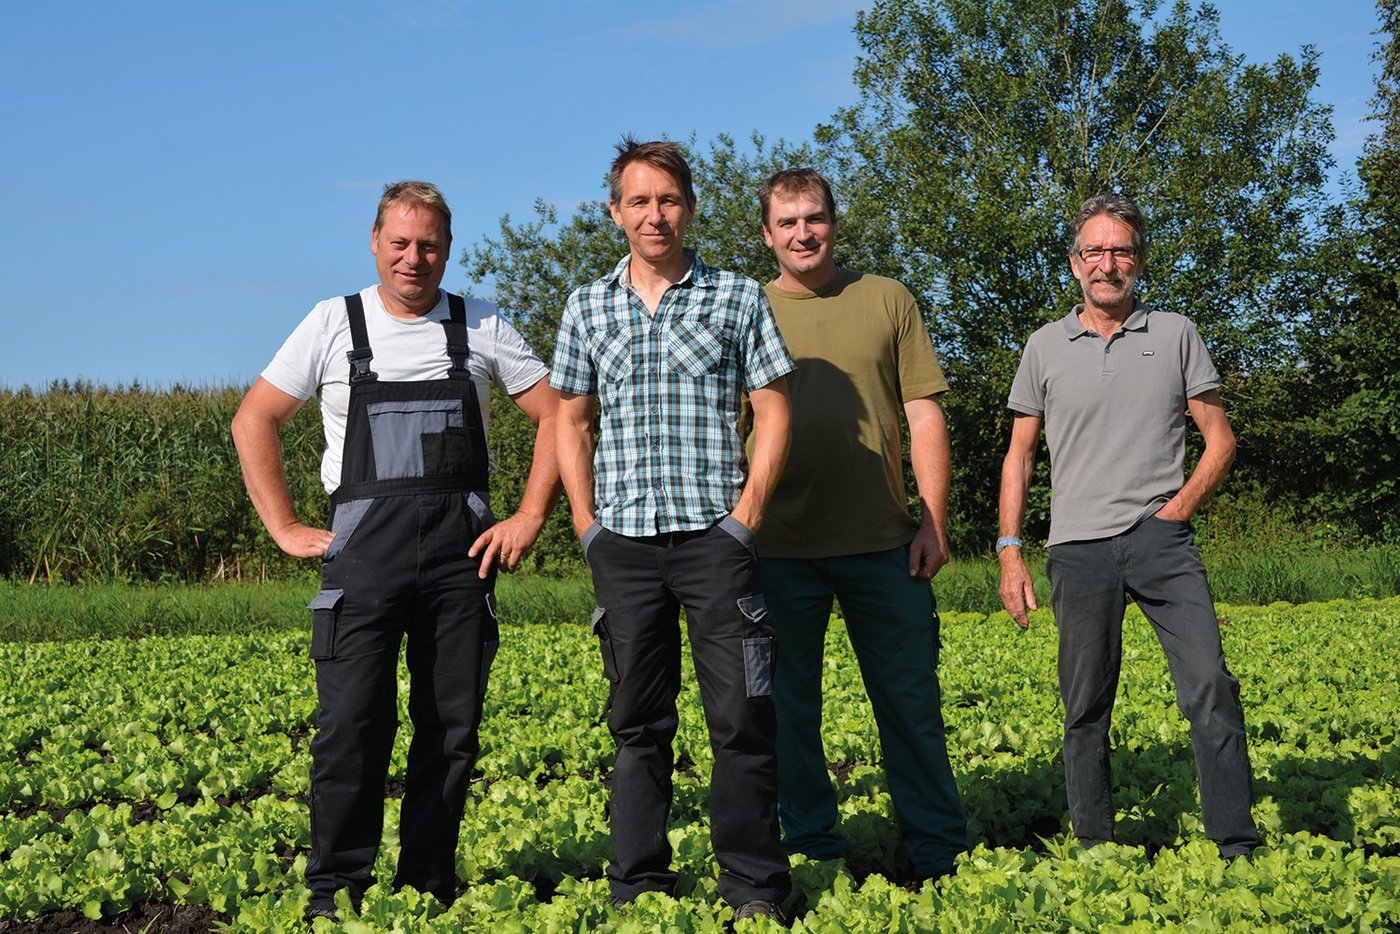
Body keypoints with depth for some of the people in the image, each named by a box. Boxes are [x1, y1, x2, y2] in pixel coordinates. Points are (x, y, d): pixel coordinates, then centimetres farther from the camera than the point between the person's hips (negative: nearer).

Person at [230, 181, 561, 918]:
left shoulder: (482, 327, 10)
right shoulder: (334, 324, 8)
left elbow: (557, 416, 13)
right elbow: (253, 422, 11)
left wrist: (531, 515, 3)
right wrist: (285, 529, 4)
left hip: (462, 549, 2)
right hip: (365, 546, -1)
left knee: (451, 726, 4)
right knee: (352, 726, -8)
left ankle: (429, 887, 15)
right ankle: (335, 892, 1)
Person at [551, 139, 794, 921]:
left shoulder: (738, 297, 5)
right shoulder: (589, 308, 11)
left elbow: (773, 413, 3)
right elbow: (571, 421, 16)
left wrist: (748, 516, -5)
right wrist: (586, 524, 6)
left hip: (715, 535, -2)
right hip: (624, 541, 2)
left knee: (743, 716, -4)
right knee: (638, 721, 8)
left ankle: (755, 887, 7)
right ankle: (639, 885, 17)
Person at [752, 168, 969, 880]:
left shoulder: (887, 300, 8)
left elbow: (924, 416, 6)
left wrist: (934, 520, -1)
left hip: (882, 543, 0)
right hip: (780, 548, 0)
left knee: (911, 700, 6)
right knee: (789, 705, 7)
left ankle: (939, 849, 17)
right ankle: (809, 847, 21)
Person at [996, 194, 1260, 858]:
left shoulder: (1175, 335, 10)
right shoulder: (1045, 346, 11)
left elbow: (1220, 438, 12)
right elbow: (1019, 455, 13)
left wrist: (1181, 505, -4)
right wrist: (1009, 552, 5)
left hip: (1161, 539, -1)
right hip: (1079, 548, 1)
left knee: (1210, 684, -12)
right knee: (1086, 709, 4)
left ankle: (1237, 848, -6)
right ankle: (1095, 851, 14)